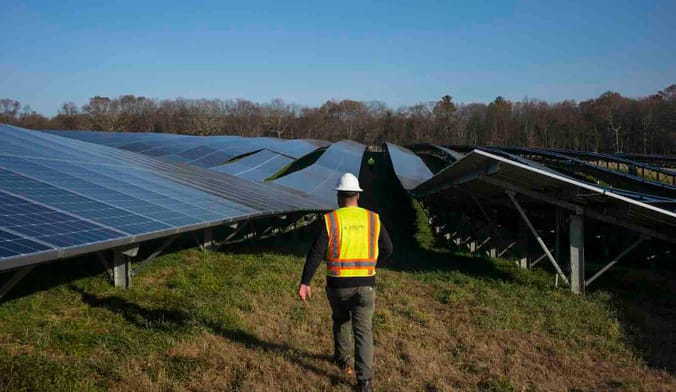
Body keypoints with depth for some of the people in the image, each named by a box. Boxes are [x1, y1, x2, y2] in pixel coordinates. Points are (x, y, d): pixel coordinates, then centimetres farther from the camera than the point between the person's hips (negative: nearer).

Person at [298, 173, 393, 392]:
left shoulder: (330, 220, -9)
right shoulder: (372, 219, -2)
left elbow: (315, 254, -14)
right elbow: (387, 249, 6)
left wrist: (304, 283, -11)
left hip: (338, 285, 0)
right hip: (364, 285, 0)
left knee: (341, 321, 27)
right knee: (363, 332, 3)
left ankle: (343, 360, 43)